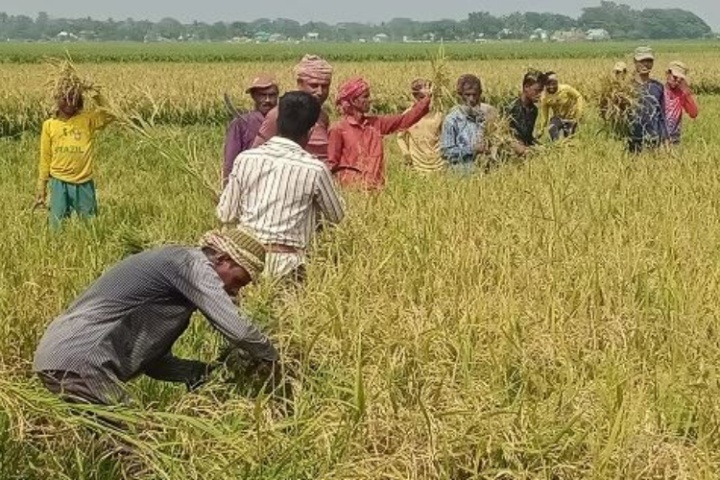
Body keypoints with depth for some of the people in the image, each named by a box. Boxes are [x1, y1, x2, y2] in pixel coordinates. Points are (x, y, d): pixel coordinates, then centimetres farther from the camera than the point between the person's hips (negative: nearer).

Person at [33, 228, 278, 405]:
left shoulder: (174, 269, 21)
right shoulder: (192, 263, -7)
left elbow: (154, 360, 20)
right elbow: (237, 329, -17)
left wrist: (209, 372, 12)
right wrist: (270, 358, 2)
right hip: (80, 361, -10)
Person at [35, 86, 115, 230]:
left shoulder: (88, 119, 1)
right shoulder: (49, 125, 3)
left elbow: (111, 114, -12)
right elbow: (45, 159, 8)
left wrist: (96, 95, -18)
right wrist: (41, 188, 9)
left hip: (84, 184, 0)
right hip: (59, 184, 0)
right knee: (58, 227, 5)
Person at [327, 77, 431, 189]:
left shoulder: (376, 123, 8)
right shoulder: (339, 129, -6)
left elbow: (404, 120, 7)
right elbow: (332, 164, -4)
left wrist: (425, 101, -1)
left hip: (375, 186, 5)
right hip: (352, 187, -5)